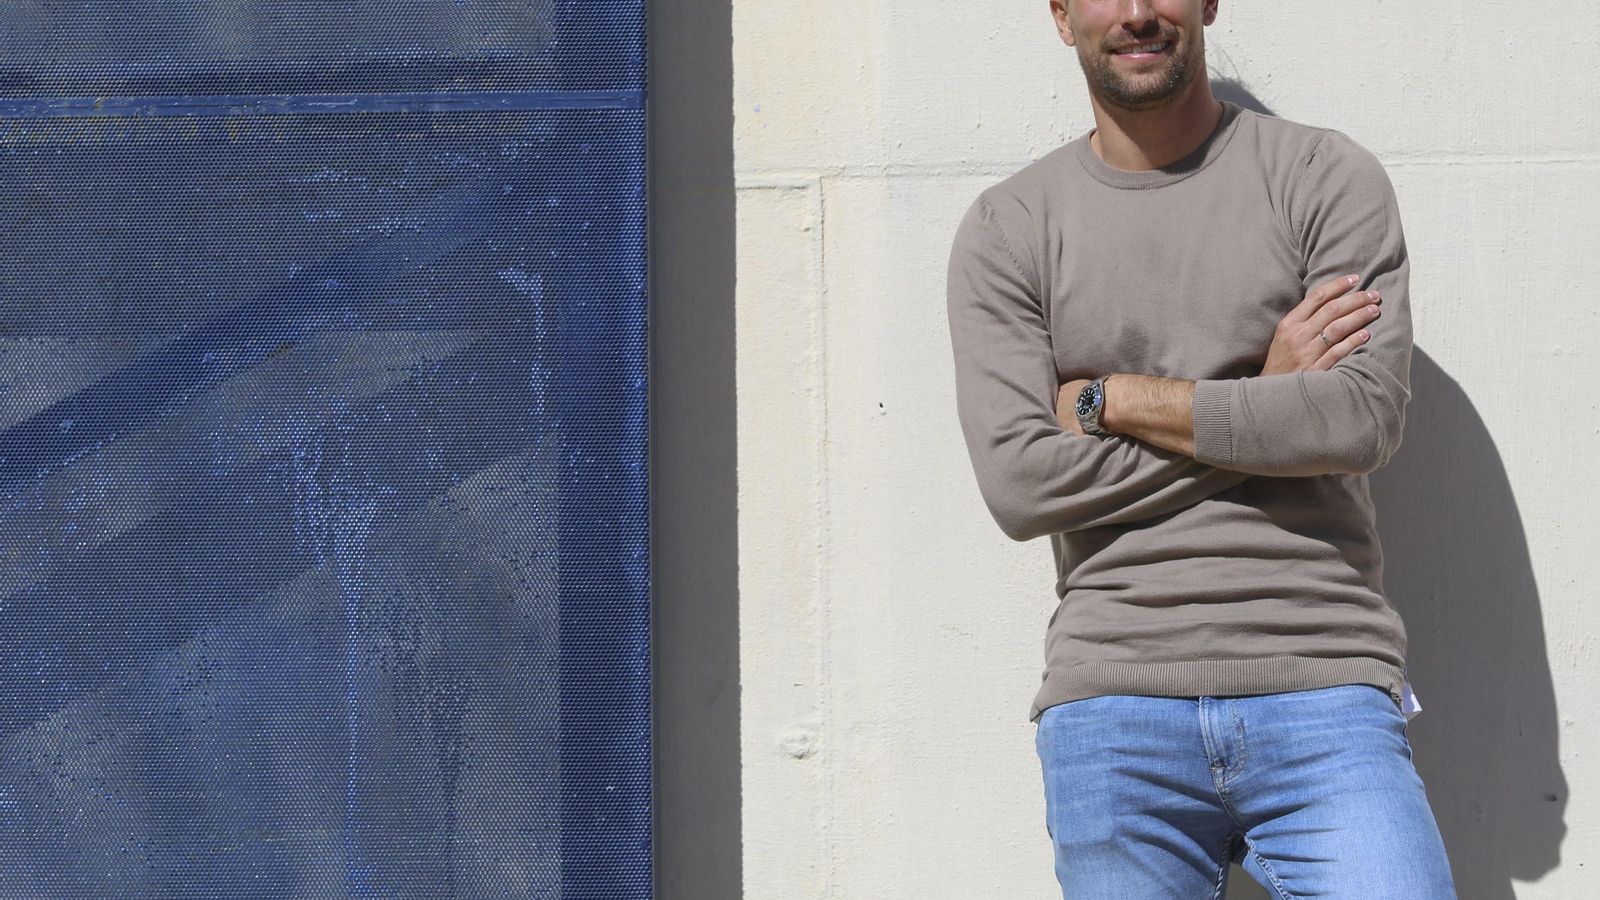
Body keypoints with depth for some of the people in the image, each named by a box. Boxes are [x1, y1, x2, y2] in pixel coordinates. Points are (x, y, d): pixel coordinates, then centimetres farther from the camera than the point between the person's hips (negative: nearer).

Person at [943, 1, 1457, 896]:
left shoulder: (1328, 178, 5)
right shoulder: (1006, 229, 8)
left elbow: (1365, 418, -9)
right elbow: (1019, 482, -5)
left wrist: (1110, 400, -5)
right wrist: (1264, 403, -5)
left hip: (1323, 696, -1)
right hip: (1112, 710, 1)